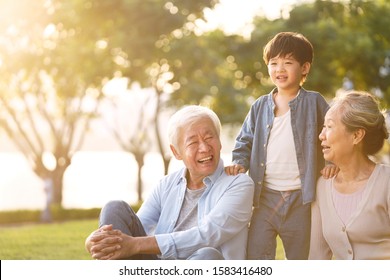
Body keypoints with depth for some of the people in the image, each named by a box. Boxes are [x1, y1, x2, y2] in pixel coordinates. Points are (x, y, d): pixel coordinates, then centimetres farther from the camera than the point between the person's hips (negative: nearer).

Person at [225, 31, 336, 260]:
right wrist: (239, 163, -3)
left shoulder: (313, 102, 0)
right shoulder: (260, 107, 7)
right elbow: (245, 142, 14)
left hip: (299, 199, -2)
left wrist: (333, 161, -10)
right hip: (265, 197, 2)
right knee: (256, 255, -2)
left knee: (300, 258, 9)